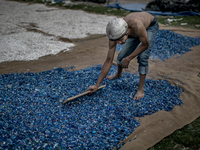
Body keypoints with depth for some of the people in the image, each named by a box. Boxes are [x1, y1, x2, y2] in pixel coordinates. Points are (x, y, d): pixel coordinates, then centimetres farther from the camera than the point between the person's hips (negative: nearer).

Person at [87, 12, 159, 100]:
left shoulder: (137, 26, -48)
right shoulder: (115, 34, -30)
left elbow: (145, 44, -27)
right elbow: (109, 61, -23)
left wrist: (128, 58, -25)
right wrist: (97, 85, -21)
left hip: (151, 26, -4)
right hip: (133, 32, 4)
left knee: (143, 57, -21)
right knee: (122, 56, 4)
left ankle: (140, 89, -7)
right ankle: (118, 74, 38)